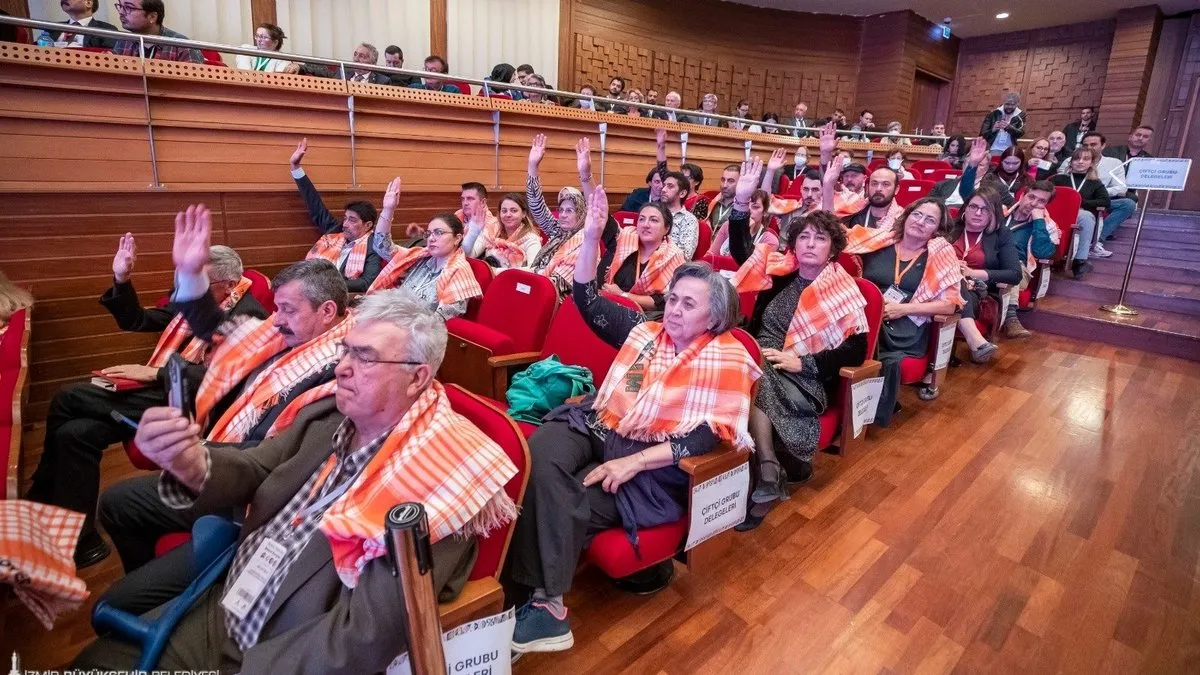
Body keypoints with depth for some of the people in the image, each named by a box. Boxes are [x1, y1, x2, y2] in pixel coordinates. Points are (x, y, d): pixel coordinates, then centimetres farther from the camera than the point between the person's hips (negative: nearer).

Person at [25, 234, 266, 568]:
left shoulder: (248, 315, -15)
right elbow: (136, 321, 19)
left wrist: (154, 373, -21)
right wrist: (121, 281, 4)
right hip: (158, 389, 8)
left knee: (68, 400, -11)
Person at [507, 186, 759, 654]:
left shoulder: (726, 358, -2)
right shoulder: (645, 330, 14)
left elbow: (708, 436, -12)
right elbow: (587, 300, 14)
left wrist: (634, 462, -21)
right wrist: (592, 235, 2)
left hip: (655, 464, -4)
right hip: (597, 429, 5)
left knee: (565, 502, -27)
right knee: (538, 453, -29)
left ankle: (543, 596, -6)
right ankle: (542, 597, -25)